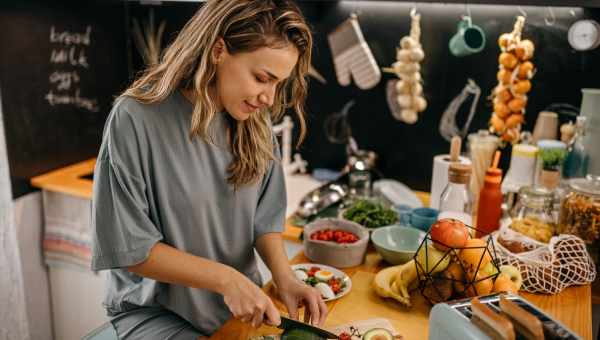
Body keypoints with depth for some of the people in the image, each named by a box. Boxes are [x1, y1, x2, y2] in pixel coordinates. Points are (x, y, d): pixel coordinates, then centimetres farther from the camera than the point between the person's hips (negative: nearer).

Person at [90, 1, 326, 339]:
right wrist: (224, 278, -22)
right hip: (156, 310, -4)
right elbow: (128, 248, -16)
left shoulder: (255, 122, -4)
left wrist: (284, 276, -15)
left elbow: (264, 217, 2)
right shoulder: (135, 119, -20)